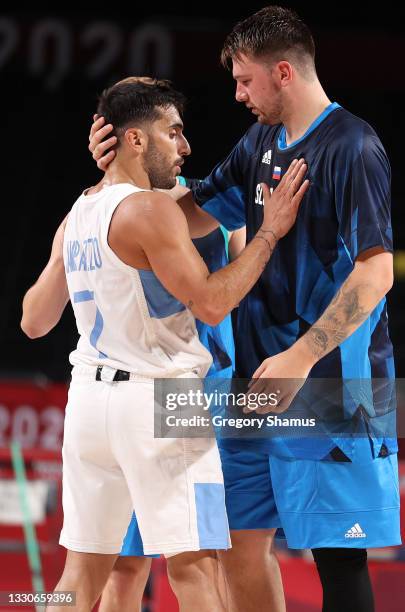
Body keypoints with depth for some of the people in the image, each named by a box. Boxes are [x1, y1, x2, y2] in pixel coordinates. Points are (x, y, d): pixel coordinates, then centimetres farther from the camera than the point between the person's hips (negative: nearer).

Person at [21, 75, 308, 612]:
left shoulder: (78, 213, 12)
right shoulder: (151, 210, -14)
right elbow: (212, 303, -17)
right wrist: (270, 232, -10)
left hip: (90, 394, 8)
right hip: (155, 397, -8)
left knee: (84, 569, 11)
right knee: (192, 567, -6)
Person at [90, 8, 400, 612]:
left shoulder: (352, 148, -12)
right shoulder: (260, 143, 13)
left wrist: (301, 357, -24)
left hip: (331, 382, -8)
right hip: (263, 379, 8)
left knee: (336, 553, -5)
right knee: (240, 541, 10)